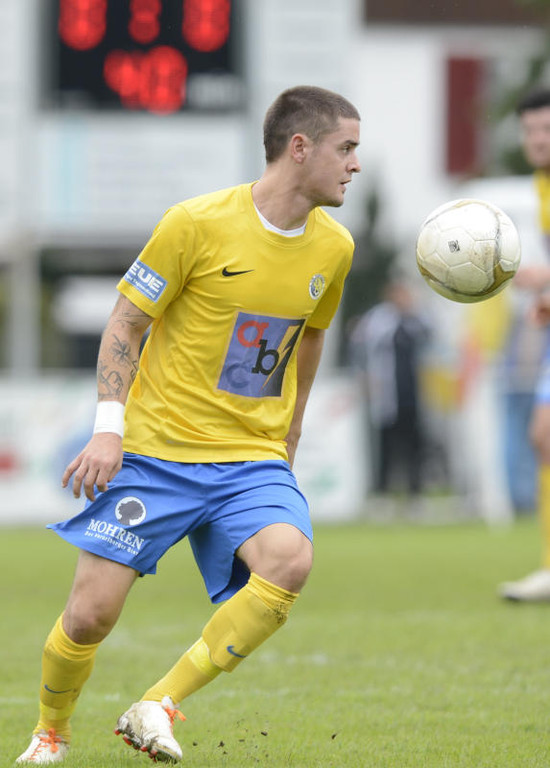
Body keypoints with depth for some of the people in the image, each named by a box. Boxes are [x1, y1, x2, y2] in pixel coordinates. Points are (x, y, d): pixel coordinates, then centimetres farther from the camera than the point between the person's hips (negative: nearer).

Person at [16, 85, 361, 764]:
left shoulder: (333, 248, 5)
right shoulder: (198, 223, -10)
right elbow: (124, 323, -4)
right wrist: (110, 425, -14)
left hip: (253, 458, 4)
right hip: (156, 448, -3)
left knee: (290, 560, -28)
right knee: (92, 611, -8)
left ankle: (158, 708, -19)